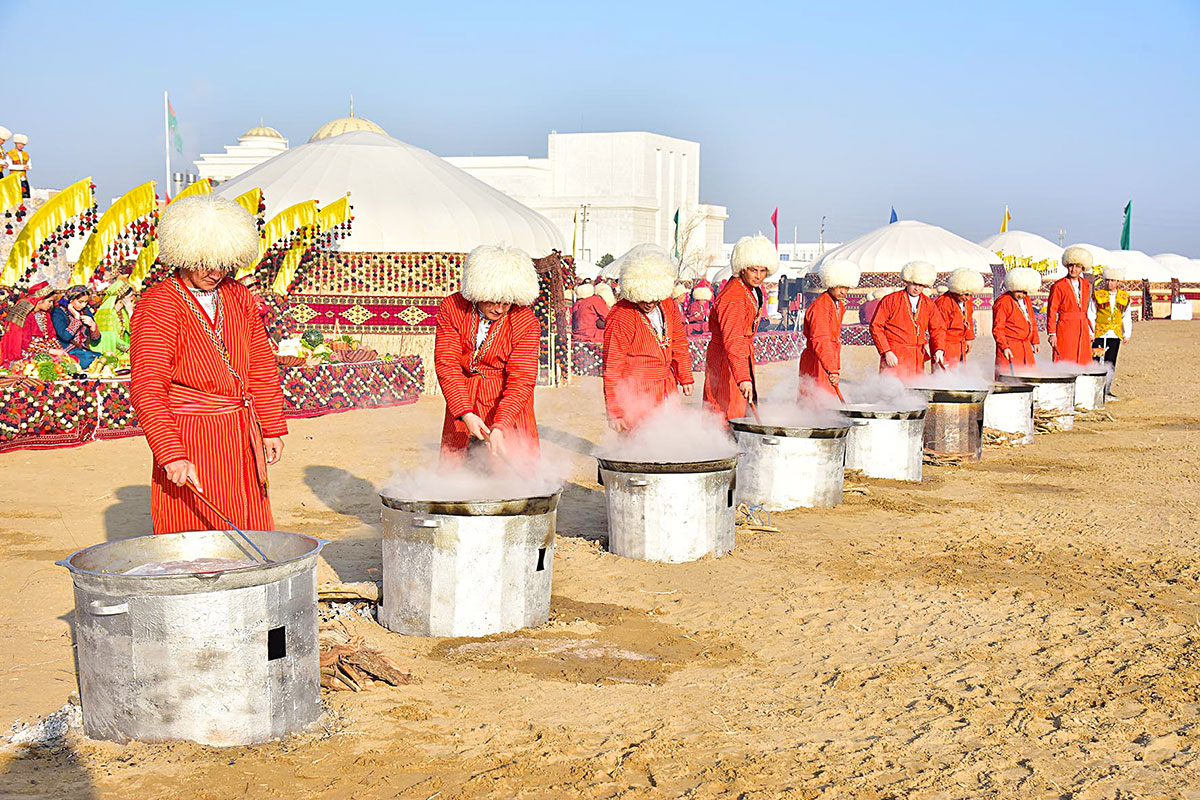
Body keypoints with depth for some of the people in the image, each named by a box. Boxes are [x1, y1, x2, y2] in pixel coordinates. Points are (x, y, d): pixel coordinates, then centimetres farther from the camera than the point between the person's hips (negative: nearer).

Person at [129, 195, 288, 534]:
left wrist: (273, 428, 14)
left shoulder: (238, 297, 9)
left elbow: (262, 366, 17)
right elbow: (147, 388, -18)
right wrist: (172, 454, -26)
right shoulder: (157, 306, -11)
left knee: (250, 528, 8)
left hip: (241, 436, 6)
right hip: (187, 438, -6)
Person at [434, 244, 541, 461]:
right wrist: (465, 414, -25)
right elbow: (446, 364, -14)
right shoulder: (451, 308, -12)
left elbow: (521, 380, -17)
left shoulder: (526, 322, -15)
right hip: (462, 401, 2)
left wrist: (500, 426, -30)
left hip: (508, 404, -2)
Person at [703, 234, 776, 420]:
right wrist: (743, 378, -48)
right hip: (725, 360, -10)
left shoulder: (754, 288, 2)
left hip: (745, 355, 10)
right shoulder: (732, 297, -28)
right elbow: (732, 341, -39)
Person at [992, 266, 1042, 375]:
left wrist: (1035, 341, 21)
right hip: (1009, 347, -8)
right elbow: (997, 329, -14)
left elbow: (1032, 322, 25)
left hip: (1025, 347, 8)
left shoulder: (1027, 300, 13)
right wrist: (1004, 347, -21)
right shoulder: (1002, 303, -12)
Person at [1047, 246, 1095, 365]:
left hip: (1082, 329, 6)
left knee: (1083, 363, 4)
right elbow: (1051, 311, -9)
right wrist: (1051, 334, -15)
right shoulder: (1059, 286, -6)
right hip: (1065, 328, -6)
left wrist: (1090, 330, 15)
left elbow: (1085, 309, 19)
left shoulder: (1085, 284, 12)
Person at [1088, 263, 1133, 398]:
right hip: (1099, 334, -3)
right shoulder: (1097, 295, 0)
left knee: (1111, 364, 6)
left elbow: (1127, 318, 12)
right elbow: (1091, 315, 0)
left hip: (1115, 335, 3)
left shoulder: (1124, 297, 7)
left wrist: (1127, 335, 3)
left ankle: (1107, 390, 16)